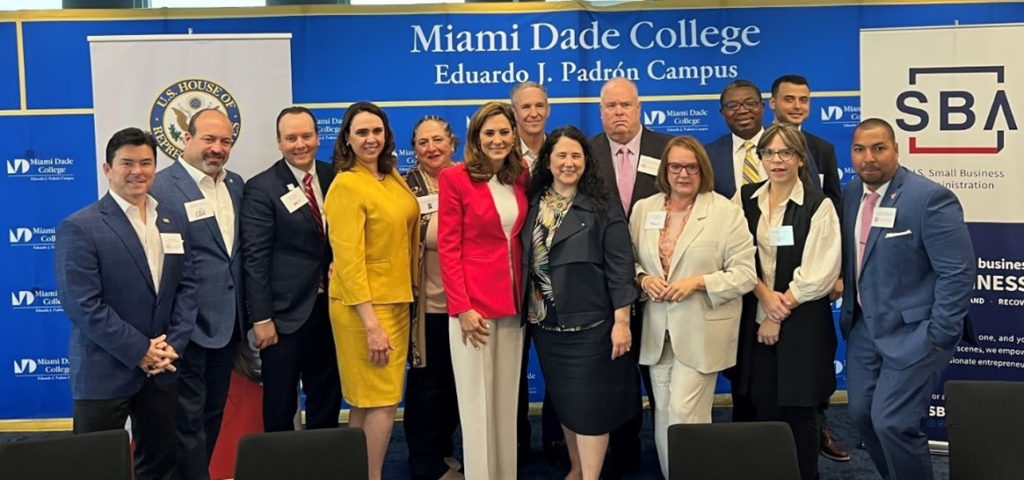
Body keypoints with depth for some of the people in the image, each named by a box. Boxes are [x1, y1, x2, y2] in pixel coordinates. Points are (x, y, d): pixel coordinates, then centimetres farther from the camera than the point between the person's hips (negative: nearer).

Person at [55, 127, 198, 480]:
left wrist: (173, 344, -6)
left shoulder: (174, 223, 8)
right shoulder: (79, 228, -11)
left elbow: (187, 286, 7)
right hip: (103, 371, -5)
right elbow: (82, 305, -16)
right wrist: (139, 350, -15)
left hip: (162, 368, 5)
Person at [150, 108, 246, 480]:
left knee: (213, 412, 18)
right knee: (189, 418, 3)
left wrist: (243, 313, 12)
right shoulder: (161, 188, -13)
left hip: (227, 321, 7)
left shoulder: (236, 185, 9)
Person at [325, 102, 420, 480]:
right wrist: (371, 324, -20)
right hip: (363, 306, -7)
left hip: (397, 302, 7)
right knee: (382, 402, -4)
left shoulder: (394, 178, 8)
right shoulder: (346, 185, -14)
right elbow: (348, 260, -17)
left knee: (365, 402, 13)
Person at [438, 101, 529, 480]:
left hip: (512, 301, 5)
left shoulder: (521, 176, 9)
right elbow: (448, 247, -8)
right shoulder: (455, 178, -6)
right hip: (473, 302, -5)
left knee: (507, 398, 10)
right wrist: (461, 307, -14)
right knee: (477, 400, 2)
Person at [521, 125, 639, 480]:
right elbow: (524, 260, 8)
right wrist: (526, 311, 7)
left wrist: (621, 321, -14)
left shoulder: (602, 208, -7)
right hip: (545, 322, 5)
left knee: (589, 402, 0)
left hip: (589, 322, -4)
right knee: (563, 400, 15)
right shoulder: (533, 204, 5)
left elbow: (620, 268, -9)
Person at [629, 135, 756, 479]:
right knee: (663, 415, 12)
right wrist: (643, 278, -6)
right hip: (658, 330, 5)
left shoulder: (726, 211, -5)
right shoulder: (643, 209, 7)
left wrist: (697, 282, -19)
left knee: (684, 414, -8)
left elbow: (745, 273, -8)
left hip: (701, 331, -4)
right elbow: (630, 260, 15)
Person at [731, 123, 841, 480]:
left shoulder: (818, 206, -5)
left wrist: (781, 311, -10)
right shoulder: (744, 199, 6)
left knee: (798, 410, 3)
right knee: (763, 409, 7)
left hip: (801, 322, -3)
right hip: (754, 319, 3)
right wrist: (765, 294, -11)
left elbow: (818, 273, -10)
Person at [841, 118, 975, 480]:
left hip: (913, 332, -7)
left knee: (893, 423, -10)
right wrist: (846, 296, 6)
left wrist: (940, 336, -17)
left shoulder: (930, 198, -17)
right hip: (865, 327, 7)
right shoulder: (850, 194, 4)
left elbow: (958, 272, -17)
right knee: (862, 414, 12)